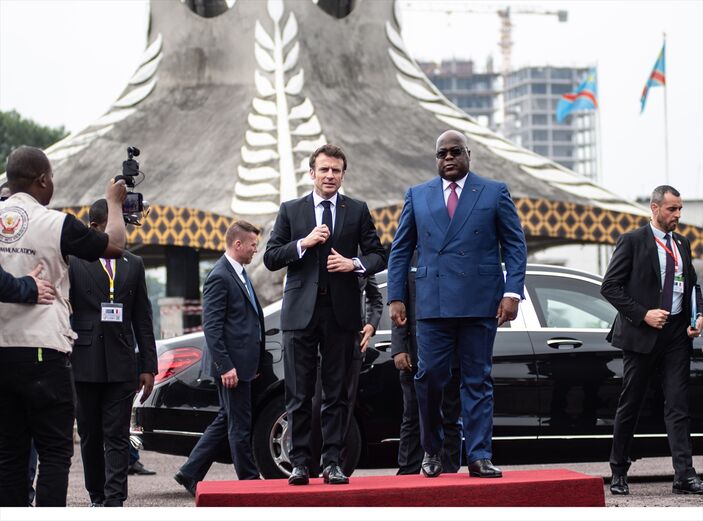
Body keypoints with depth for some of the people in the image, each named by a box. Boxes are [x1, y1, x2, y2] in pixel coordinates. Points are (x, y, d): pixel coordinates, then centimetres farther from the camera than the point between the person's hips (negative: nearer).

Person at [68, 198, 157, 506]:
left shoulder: (133, 264, 13)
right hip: (85, 363, -2)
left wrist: (148, 366, 8)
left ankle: (114, 502, -8)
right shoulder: (72, 261, 2)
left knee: (117, 437, -4)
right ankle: (97, 498, 19)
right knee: (90, 435, 7)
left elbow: (143, 319, 13)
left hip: (121, 365, 2)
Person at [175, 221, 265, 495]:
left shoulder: (239, 274, 16)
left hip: (243, 363, 10)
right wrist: (225, 366, -23)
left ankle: (191, 473, 19)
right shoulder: (219, 277, -14)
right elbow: (211, 326, -19)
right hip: (231, 364, -10)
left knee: (226, 420, 14)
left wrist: (255, 362, 19)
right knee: (240, 425, -1)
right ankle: (249, 481, 7)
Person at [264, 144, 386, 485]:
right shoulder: (290, 210, 9)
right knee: (299, 394, 0)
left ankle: (332, 463, 6)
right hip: (301, 312, 0)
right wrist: (304, 243, -10)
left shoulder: (357, 211, 10)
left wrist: (355, 264, -10)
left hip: (341, 313, 0)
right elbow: (270, 258, 4)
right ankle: (299, 463, 3)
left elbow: (378, 255, 10)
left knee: (337, 393, 3)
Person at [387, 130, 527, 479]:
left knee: (477, 381, 1)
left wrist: (512, 292, -6)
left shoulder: (495, 193, 8)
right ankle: (431, 450, 16)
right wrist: (396, 297, 5)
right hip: (432, 303, 1)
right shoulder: (417, 196, 12)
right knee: (429, 377, -1)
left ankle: (479, 457, 3)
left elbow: (515, 245, 5)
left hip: (479, 304, -1)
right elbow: (400, 250, 13)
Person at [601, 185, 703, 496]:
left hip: (676, 333, 4)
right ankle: (618, 472, 16)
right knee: (630, 404, 5)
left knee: (677, 405, -3)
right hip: (642, 333, -4)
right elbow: (610, 287, -7)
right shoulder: (632, 242, -4)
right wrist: (643, 314, -15)